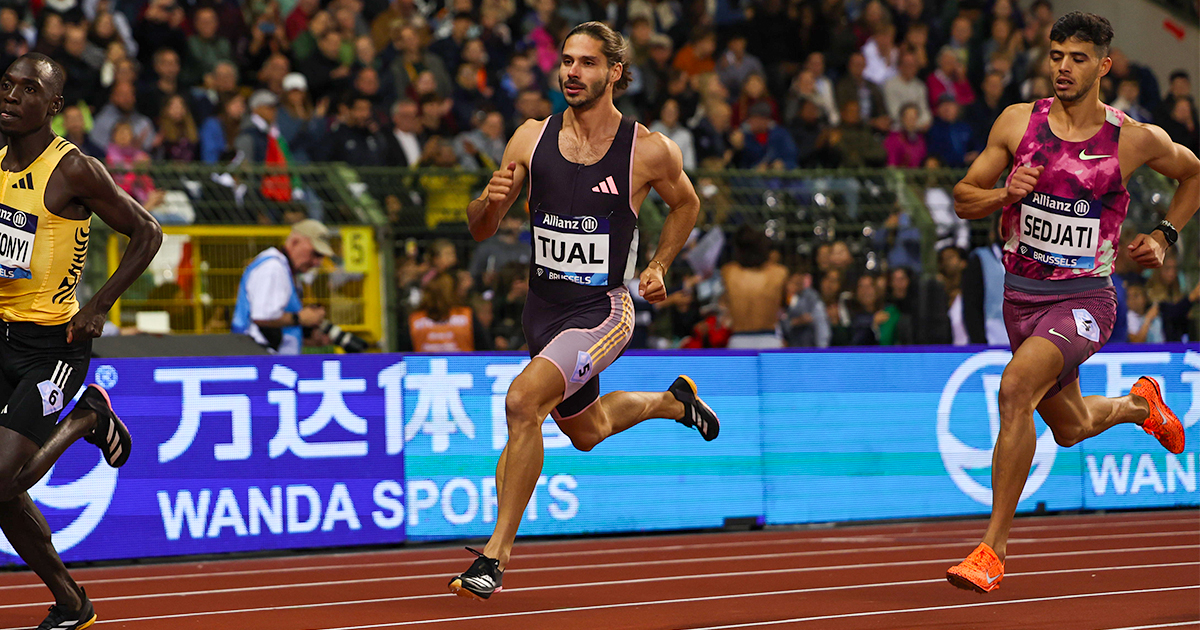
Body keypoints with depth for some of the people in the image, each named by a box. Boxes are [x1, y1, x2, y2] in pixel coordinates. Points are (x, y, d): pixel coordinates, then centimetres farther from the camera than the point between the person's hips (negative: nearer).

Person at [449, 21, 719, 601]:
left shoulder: (649, 151, -10)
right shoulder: (532, 139, -3)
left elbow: (685, 204, 12)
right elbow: (480, 230, 3)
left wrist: (658, 267, 0)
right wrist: (489, 201, -19)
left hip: (602, 312, -6)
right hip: (543, 310, 6)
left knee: (522, 400, -28)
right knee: (586, 431, 25)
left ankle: (498, 552, -19)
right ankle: (672, 401, 56)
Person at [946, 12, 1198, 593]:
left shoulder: (1134, 140, -7)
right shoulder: (1018, 122, -2)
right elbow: (963, 199, 3)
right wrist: (1005, 194, -17)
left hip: (1084, 300, -5)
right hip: (1021, 295, 5)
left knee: (1017, 388, -30)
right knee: (1070, 428, 20)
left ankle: (992, 550, -25)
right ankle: (1136, 404, 57)